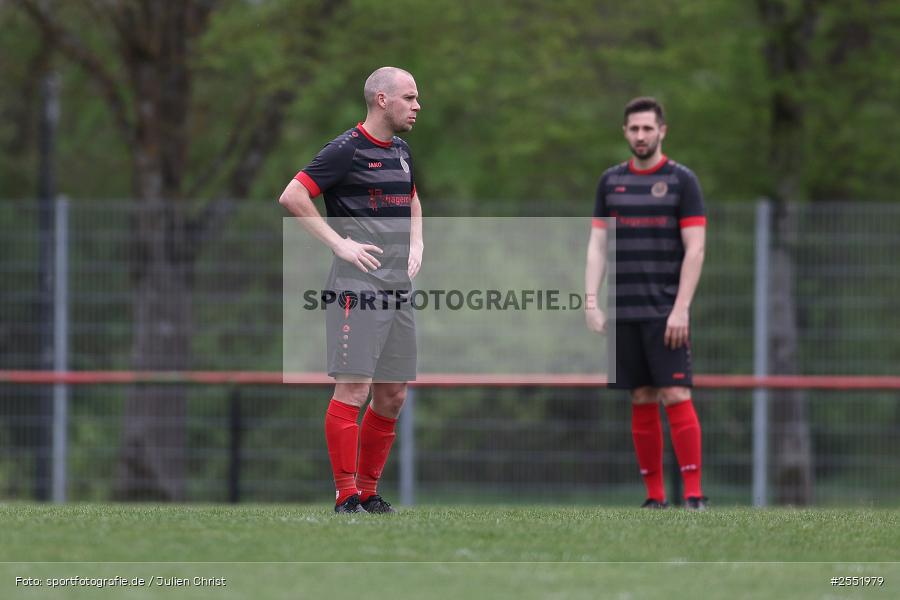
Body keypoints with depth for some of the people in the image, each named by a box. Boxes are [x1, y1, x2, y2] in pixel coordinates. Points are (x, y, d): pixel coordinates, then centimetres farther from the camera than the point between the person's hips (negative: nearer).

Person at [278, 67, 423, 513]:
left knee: (392, 396, 7)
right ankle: (346, 495, -9)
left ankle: (368, 492, 16)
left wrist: (416, 242, 18)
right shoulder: (348, 149, -9)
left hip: (399, 287, 8)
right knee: (354, 388, -11)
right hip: (357, 286, -8)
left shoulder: (401, 152, 16)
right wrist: (339, 243, -14)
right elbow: (291, 196, -13)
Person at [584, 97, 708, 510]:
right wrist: (591, 302, 0)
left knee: (675, 396, -11)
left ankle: (694, 493, -11)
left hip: (666, 313, -4)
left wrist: (680, 309, -14)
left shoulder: (682, 180, -1)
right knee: (642, 401, 4)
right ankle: (654, 495, 8)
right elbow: (597, 245, 11)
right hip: (625, 312, 4)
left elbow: (695, 248, -6)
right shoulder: (611, 181, 11)